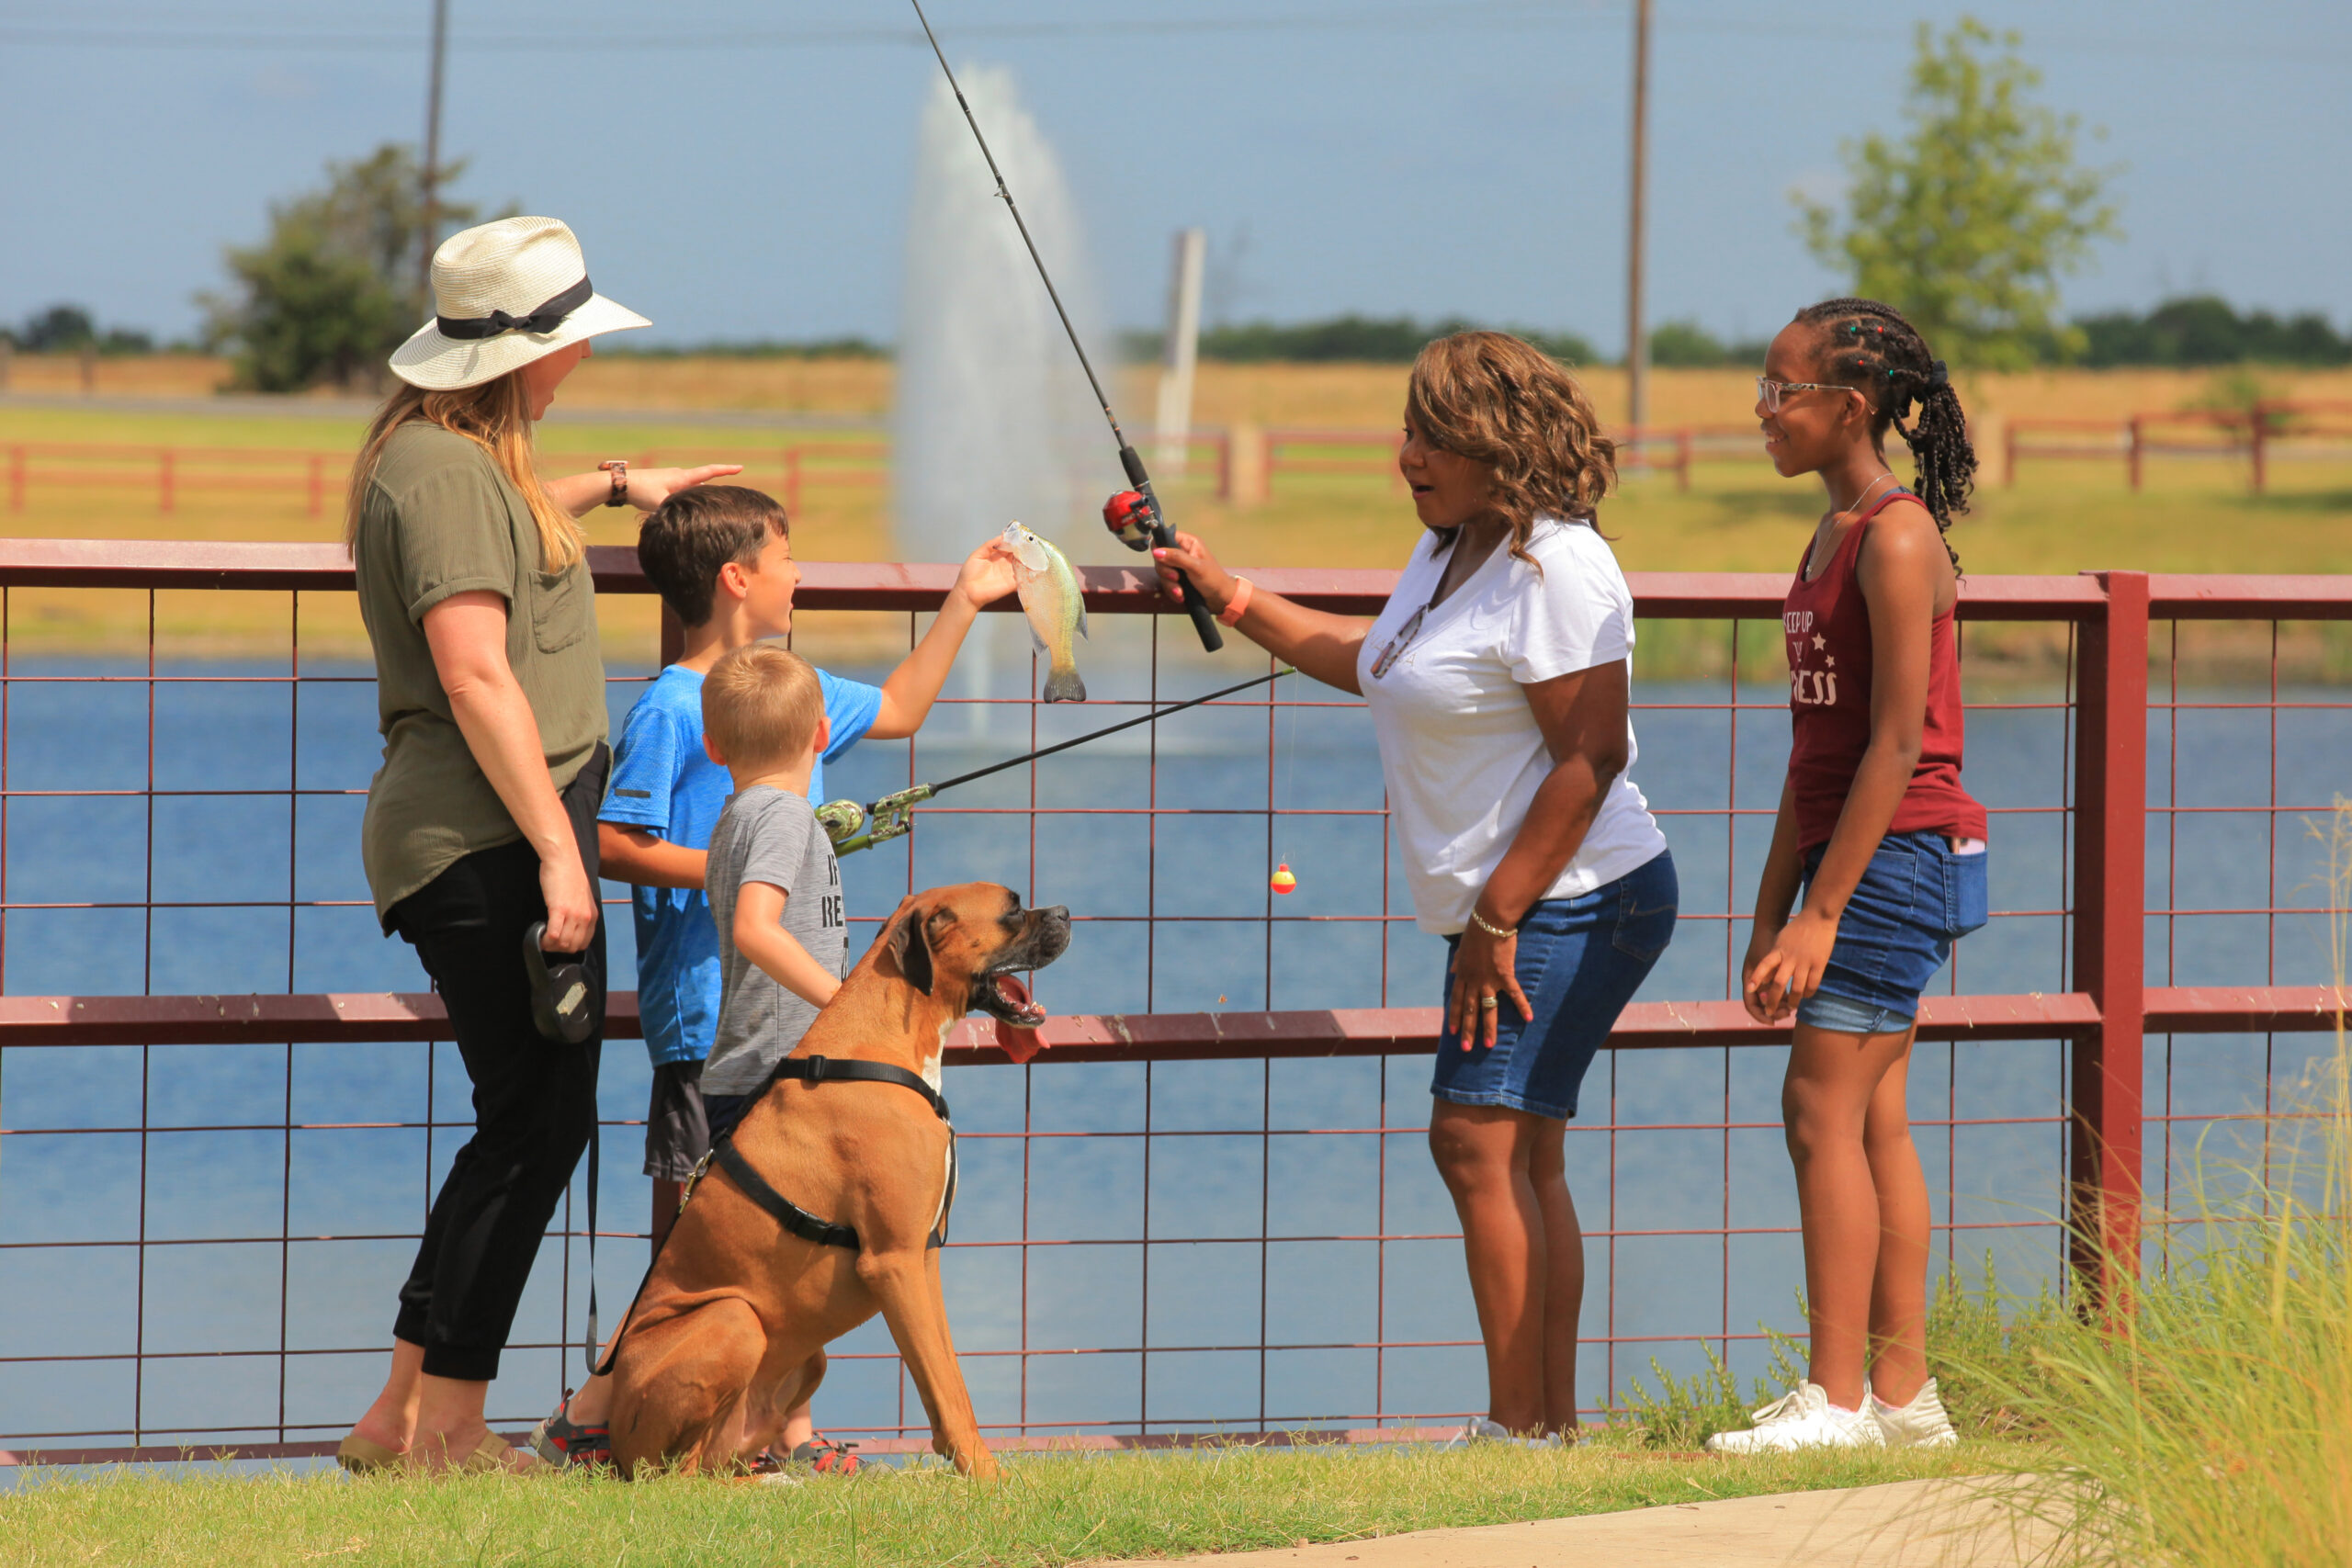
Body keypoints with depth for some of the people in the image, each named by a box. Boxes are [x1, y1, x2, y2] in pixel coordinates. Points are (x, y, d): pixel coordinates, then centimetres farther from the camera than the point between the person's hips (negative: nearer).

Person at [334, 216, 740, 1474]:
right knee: (534, 1125, -9)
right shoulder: (443, 470, -15)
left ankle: (405, 1417, 14)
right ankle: (444, 1430, -7)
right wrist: (556, 847, -24)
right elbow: (475, 674, -22)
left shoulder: (459, 457, 18)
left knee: (532, 1128, 11)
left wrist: (611, 487, 50)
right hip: (489, 840, -11)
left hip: (505, 839, 11)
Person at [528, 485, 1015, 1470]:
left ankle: (788, 1422, 13)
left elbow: (897, 710, 33)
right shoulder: (670, 711, -11)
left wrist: (962, 605, 31)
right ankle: (587, 1417, -1)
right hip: (705, 1018, -8)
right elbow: (612, 844, -16)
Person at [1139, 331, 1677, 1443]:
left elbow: (1591, 756, -21)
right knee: (1522, 1158, 9)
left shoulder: (1556, 570, -18)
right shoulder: (1449, 550, 13)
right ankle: (1554, 1422, 12)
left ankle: (1520, 1426, -15)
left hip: (1573, 899, -10)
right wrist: (1232, 600, 27)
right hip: (1507, 906, 10)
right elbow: (1377, 664, 31)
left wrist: (1497, 915, -21)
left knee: (1478, 1139, -16)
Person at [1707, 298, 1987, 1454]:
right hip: (1862, 856, 10)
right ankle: (1904, 1394, 11)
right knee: (1874, 1122, 9)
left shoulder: (1898, 540, -14)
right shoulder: (1832, 539, 16)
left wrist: (1822, 913, -20)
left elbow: (1896, 743, -19)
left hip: (1900, 854, -10)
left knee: (1823, 1107, -12)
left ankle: (1837, 1398, -12)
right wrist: (1771, 916, 15)